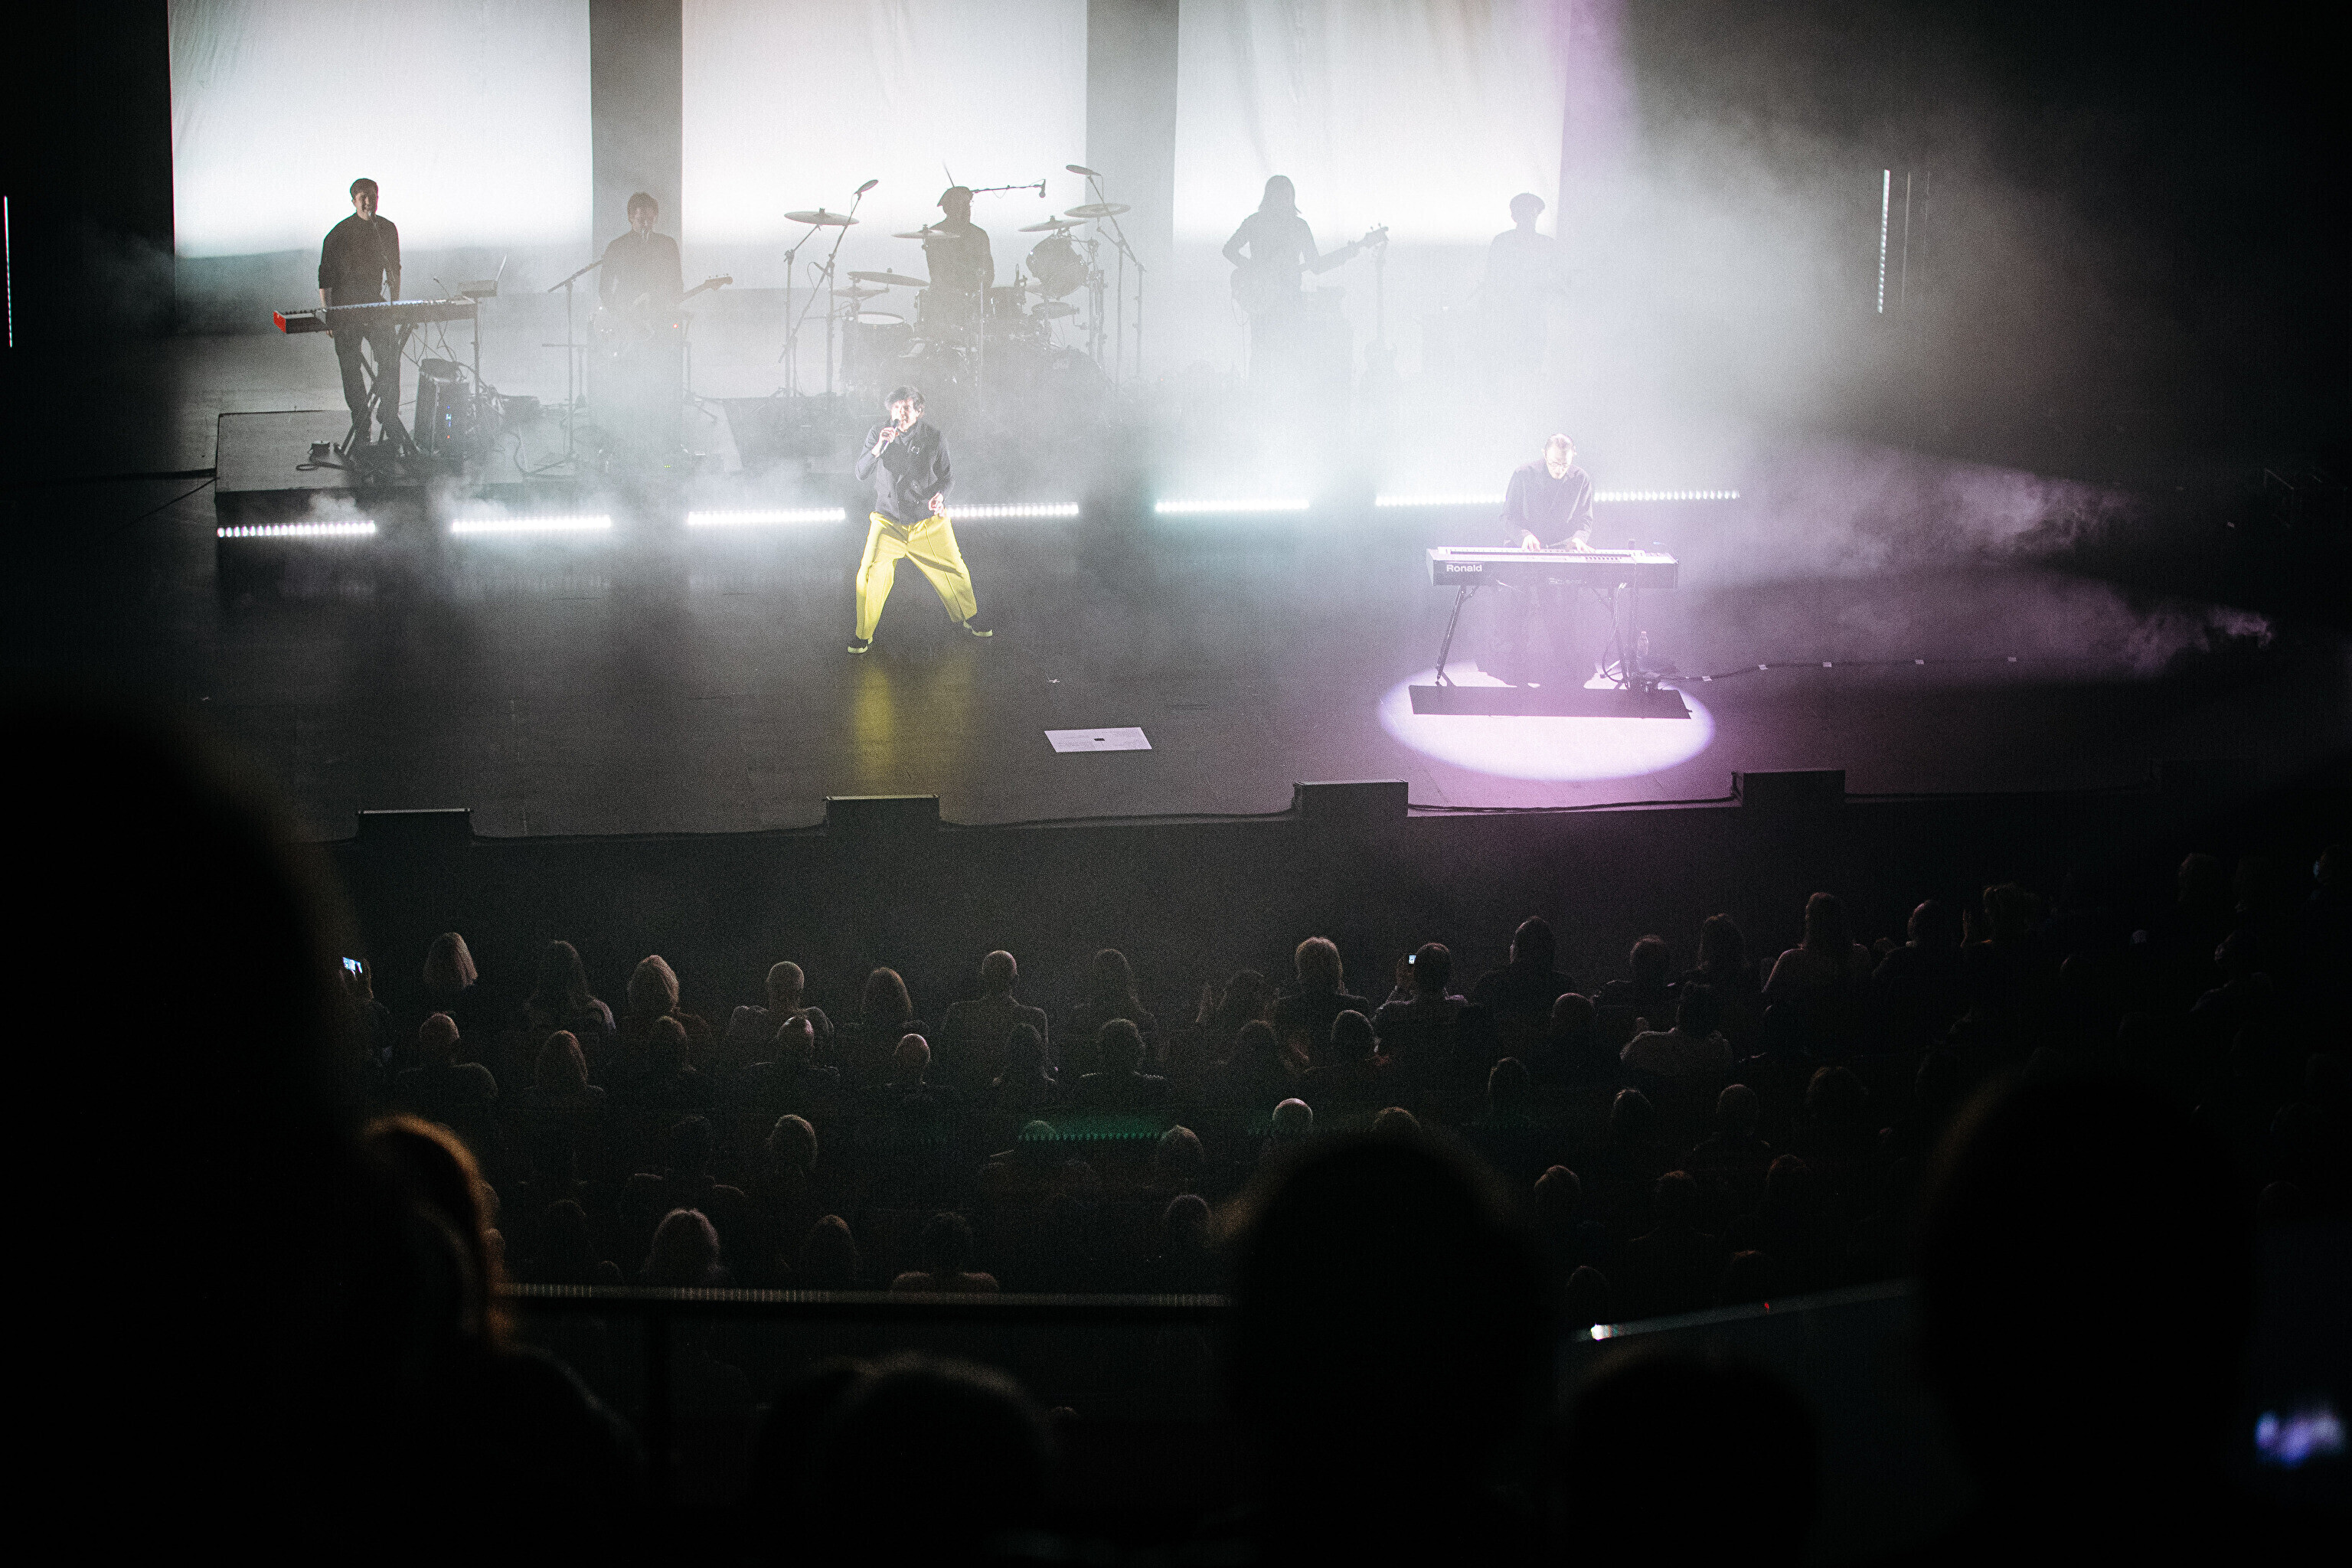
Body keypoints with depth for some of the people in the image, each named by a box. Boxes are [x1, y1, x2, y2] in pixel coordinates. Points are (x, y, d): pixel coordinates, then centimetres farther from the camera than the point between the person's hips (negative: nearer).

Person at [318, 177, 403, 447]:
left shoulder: (387, 229, 3)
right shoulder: (339, 234, -11)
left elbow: (393, 270, 15)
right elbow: (325, 277, -6)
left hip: (374, 303, 3)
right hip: (345, 306, -3)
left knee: (390, 355, -13)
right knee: (351, 367, 2)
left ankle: (388, 414, 0)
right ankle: (360, 426, 11)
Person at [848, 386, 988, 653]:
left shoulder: (934, 438, -5)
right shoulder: (878, 434, -5)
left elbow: (947, 476, 6)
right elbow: (862, 475, -10)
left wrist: (940, 494, -17)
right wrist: (878, 448, -26)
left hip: (929, 522, 1)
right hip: (888, 522, -1)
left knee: (953, 570, 5)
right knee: (872, 573, -15)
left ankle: (968, 617, 34)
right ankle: (864, 635, 3)